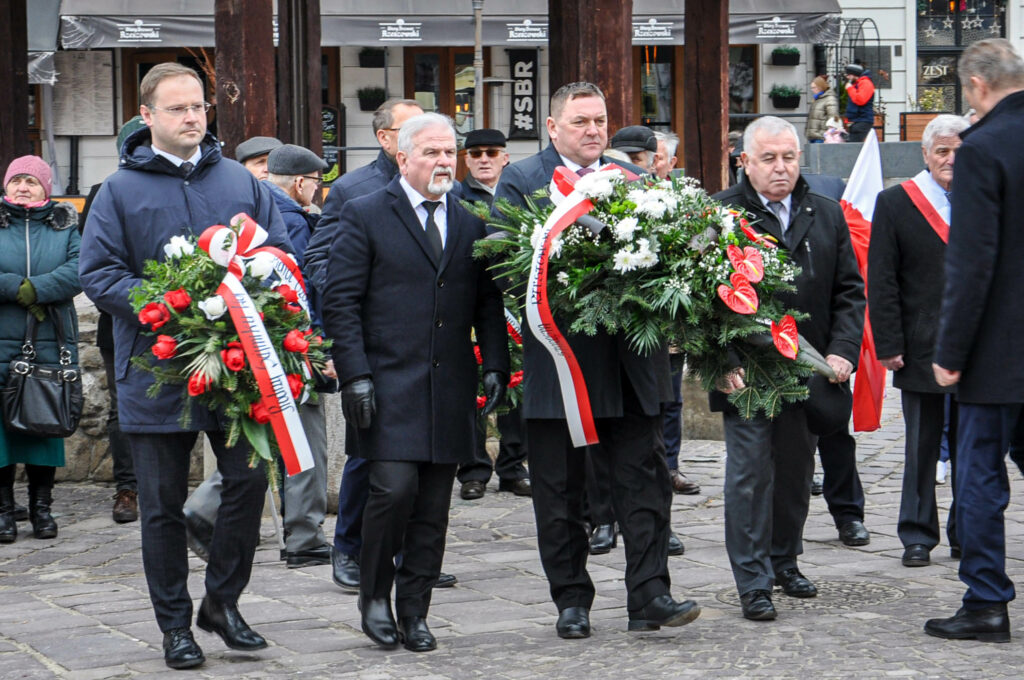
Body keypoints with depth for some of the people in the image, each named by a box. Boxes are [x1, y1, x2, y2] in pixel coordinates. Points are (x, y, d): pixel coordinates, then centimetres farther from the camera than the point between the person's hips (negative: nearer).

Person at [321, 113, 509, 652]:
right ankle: (374, 595, 6)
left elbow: (488, 303, 16)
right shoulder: (365, 217, 0)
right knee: (395, 487, -15)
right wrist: (355, 375, -12)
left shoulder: (469, 224, 15)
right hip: (388, 383, -4)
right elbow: (341, 303, -4)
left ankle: (414, 613, 14)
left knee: (433, 507, 4)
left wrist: (495, 365, 2)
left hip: (450, 389, 4)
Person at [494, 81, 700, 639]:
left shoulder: (633, 179, 14)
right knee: (559, 490, 5)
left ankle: (649, 596, 0)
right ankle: (571, 602, 15)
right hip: (557, 358, -3)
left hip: (629, 361, 3)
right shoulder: (519, 181, 2)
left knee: (644, 477, -2)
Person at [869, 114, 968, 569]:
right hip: (922, 351, -2)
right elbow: (881, 283, -2)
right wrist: (889, 344, -8)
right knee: (922, 448, 5)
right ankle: (917, 536, 13)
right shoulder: (895, 203, 1)